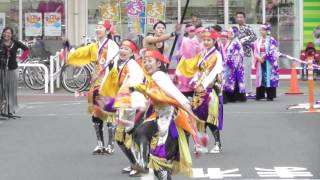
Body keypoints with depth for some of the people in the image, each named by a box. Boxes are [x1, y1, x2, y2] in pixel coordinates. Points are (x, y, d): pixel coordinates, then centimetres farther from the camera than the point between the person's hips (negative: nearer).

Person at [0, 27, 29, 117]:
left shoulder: (15, 43, 1)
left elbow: (26, 49, 12)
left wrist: (21, 58, 3)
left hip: (12, 69, 1)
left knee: (12, 90, 2)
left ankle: (10, 110, 8)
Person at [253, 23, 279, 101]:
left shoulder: (271, 41, -3)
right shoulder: (258, 41, 13)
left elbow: (272, 52, -9)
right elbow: (255, 52, 11)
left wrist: (264, 57, -12)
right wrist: (259, 58, -8)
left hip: (269, 63, -5)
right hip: (260, 62, 5)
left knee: (269, 78, -6)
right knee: (260, 78, 5)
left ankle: (270, 96, -3)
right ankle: (260, 95, 9)